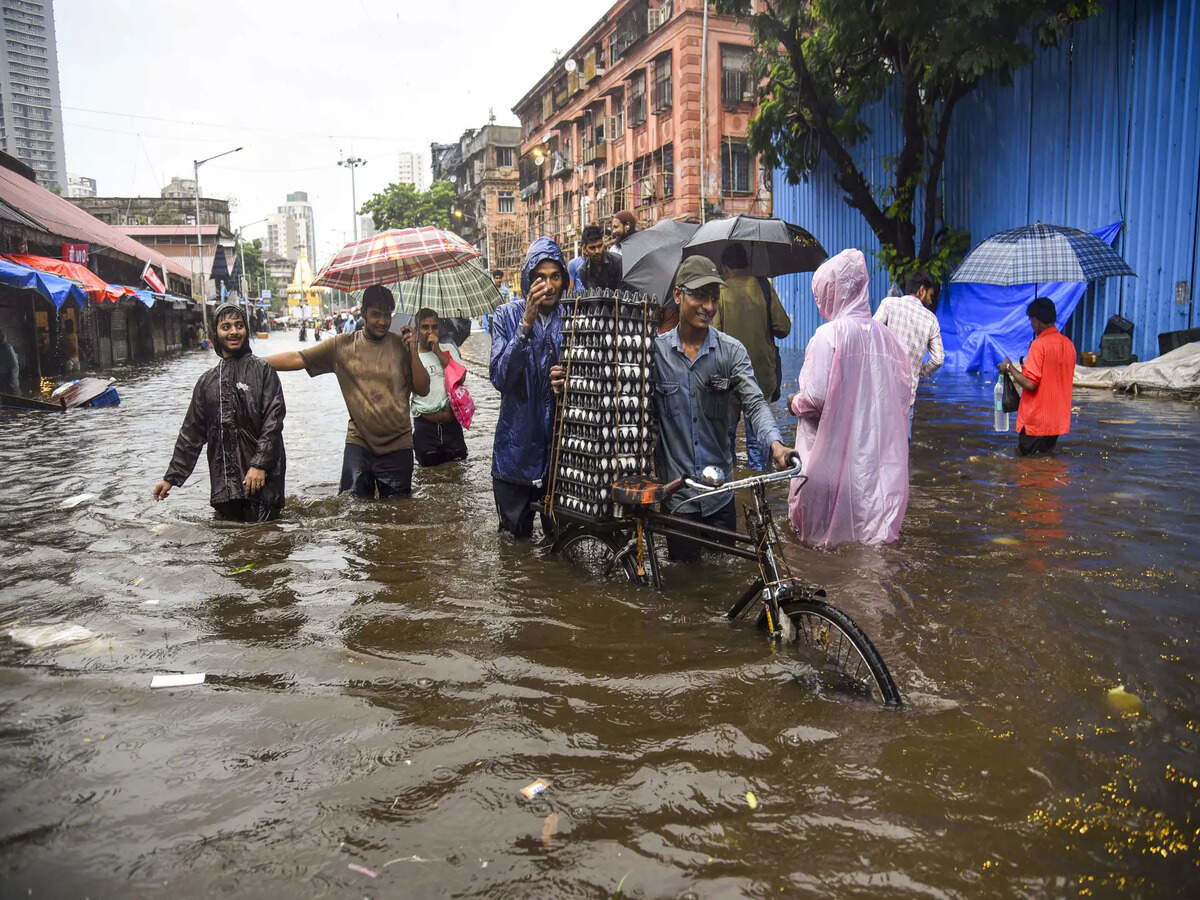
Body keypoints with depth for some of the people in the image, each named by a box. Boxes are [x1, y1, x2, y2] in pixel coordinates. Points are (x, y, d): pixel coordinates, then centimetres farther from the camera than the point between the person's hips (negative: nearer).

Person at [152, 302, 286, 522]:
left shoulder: (262, 369, 1)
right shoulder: (207, 381, 15)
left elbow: (273, 419, -7)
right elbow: (192, 433, 18)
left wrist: (260, 464, -16)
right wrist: (171, 477, 15)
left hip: (260, 479, -4)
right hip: (223, 483, 5)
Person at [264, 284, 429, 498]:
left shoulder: (402, 346, 0)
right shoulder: (342, 345, 2)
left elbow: (422, 390, -1)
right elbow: (297, 359, 0)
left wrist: (413, 352, -12)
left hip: (397, 447, 0)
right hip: (358, 443, 1)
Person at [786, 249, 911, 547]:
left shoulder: (829, 334, -14)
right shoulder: (884, 334, 3)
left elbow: (816, 396, -18)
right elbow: (904, 390, 8)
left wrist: (794, 403, 2)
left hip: (836, 443, -5)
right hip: (878, 443, 5)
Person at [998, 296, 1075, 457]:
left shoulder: (1039, 344, -17)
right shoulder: (1068, 344, 7)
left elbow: (1030, 383, -23)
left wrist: (1009, 368, -7)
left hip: (1036, 421, -8)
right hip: (1059, 421, 8)